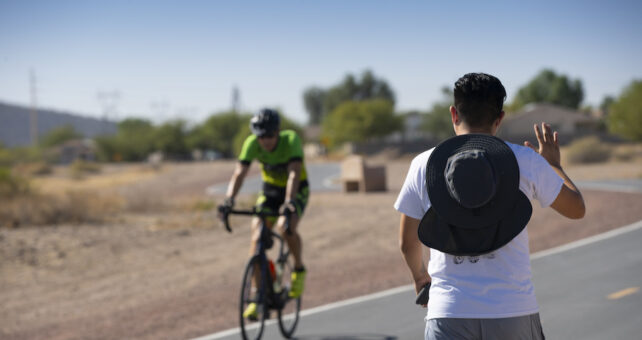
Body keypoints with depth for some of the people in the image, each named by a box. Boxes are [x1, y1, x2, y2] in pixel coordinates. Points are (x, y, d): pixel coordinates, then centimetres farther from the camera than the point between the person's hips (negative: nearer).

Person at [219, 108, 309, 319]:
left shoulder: (291, 140, -29)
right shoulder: (252, 143, -20)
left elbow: (294, 173, -39)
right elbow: (239, 173, -27)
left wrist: (288, 202, -55)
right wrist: (229, 199, -44)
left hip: (297, 191, -3)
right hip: (270, 190, 3)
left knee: (285, 227, -32)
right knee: (257, 236, -15)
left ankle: (299, 269, -6)